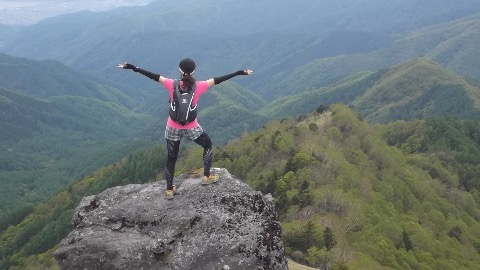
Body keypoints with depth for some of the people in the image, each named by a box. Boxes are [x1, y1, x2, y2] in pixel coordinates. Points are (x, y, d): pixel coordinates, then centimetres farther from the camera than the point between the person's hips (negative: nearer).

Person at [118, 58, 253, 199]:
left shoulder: (172, 85, -12)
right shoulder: (198, 86, -14)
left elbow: (154, 76, -7)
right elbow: (217, 80, -9)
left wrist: (132, 67, 0)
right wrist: (240, 72, -3)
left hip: (173, 128, 1)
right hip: (191, 128, -1)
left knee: (171, 158, 14)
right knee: (208, 145, 25)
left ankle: (169, 189, 22)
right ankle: (207, 176, 26)